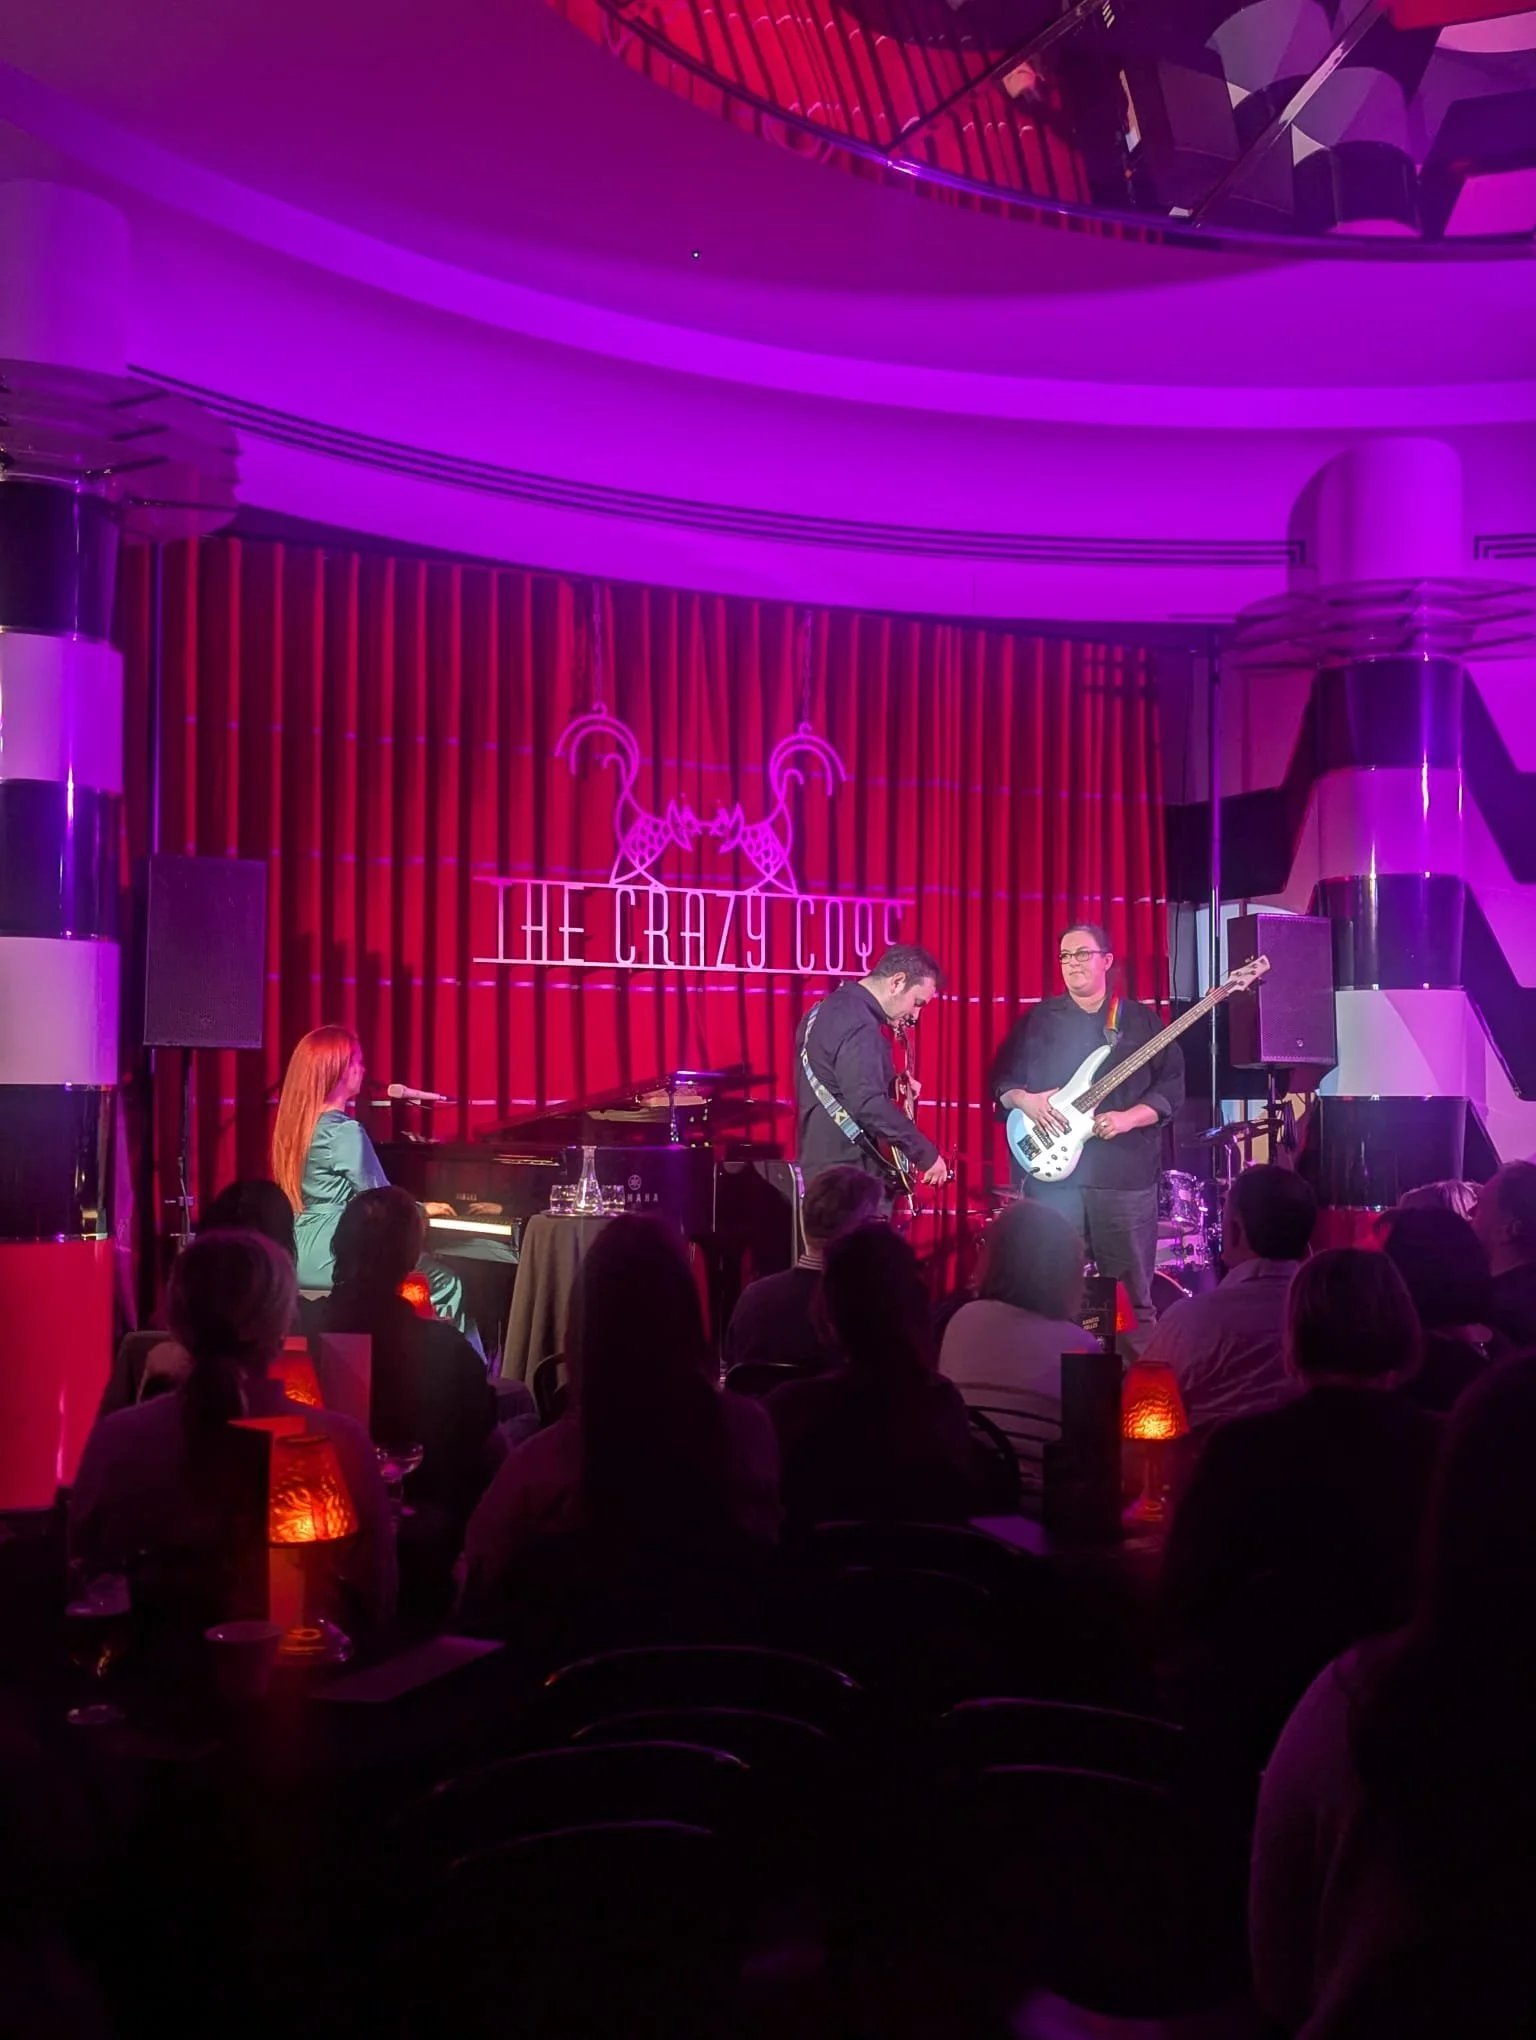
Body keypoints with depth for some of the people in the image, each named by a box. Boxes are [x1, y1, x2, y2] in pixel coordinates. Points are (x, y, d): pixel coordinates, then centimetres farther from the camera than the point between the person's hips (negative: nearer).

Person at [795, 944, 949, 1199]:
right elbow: (870, 1106, -29)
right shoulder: (860, 1028, -19)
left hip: (823, 1166, 11)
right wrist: (928, 1155, -23)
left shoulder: (829, 1008, 13)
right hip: (849, 1176, -11)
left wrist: (891, 1084, 13)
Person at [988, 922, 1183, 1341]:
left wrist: (1128, 1118, -14)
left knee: (1136, 1286, 3)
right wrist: (1024, 1100, -11)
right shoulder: (1037, 1019, 10)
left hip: (1126, 1172, -1)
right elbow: (1000, 1079, 10)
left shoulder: (1142, 1020, 7)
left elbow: (1171, 1086, 2)